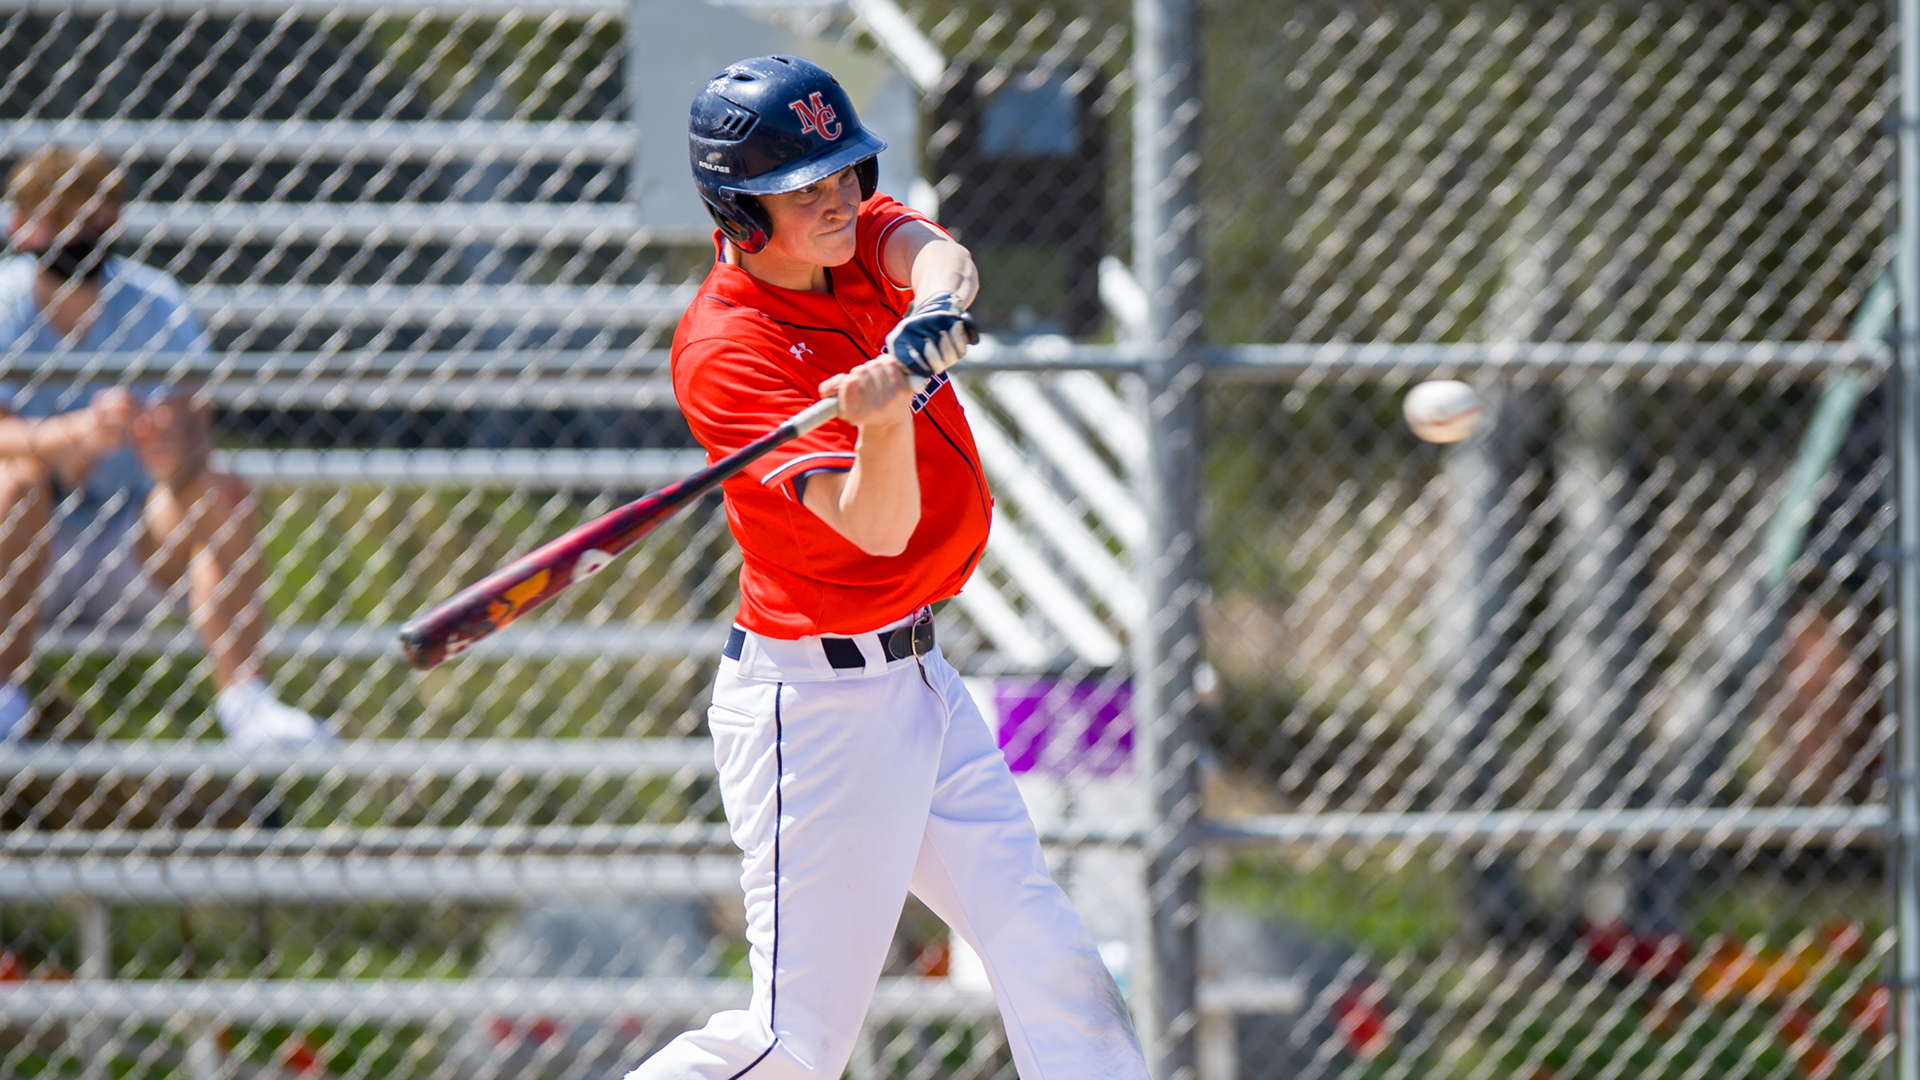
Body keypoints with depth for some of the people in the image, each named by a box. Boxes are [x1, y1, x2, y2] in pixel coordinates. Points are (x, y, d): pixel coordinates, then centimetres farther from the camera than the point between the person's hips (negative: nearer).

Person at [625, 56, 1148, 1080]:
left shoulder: (858, 238, 3)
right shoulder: (725, 351, -20)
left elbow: (939, 257, -20)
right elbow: (876, 525, -27)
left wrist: (934, 311, -42)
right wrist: (884, 419, -48)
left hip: (917, 678, 8)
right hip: (813, 705, -8)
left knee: (1045, 957, 5)